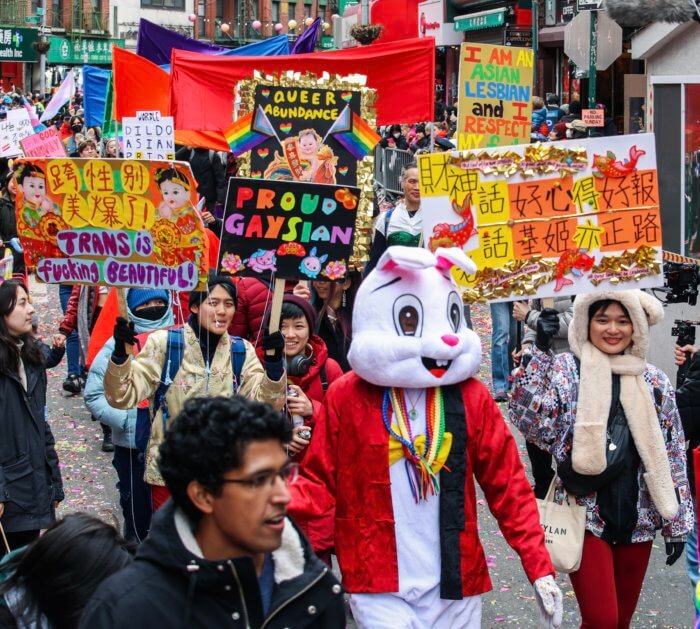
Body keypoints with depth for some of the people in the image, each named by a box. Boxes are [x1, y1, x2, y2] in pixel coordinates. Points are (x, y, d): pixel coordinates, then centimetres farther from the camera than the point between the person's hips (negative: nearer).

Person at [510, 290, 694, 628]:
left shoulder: (653, 381, 7)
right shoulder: (565, 370, -3)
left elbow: (672, 455, 10)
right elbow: (530, 421, -19)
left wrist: (677, 522, 9)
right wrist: (540, 351, -22)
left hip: (636, 519, 4)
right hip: (585, 516, -4)